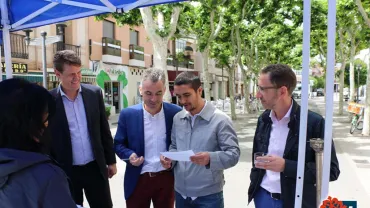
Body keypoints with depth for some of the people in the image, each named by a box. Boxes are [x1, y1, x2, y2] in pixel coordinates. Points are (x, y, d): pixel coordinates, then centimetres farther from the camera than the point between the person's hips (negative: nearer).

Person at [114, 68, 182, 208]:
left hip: (167, 178, 0)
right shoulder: (128, 114, -7)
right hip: (138, 180, 0)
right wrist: (130, 155, -17)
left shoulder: (176, 113, -8)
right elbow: (118, 144, 2)